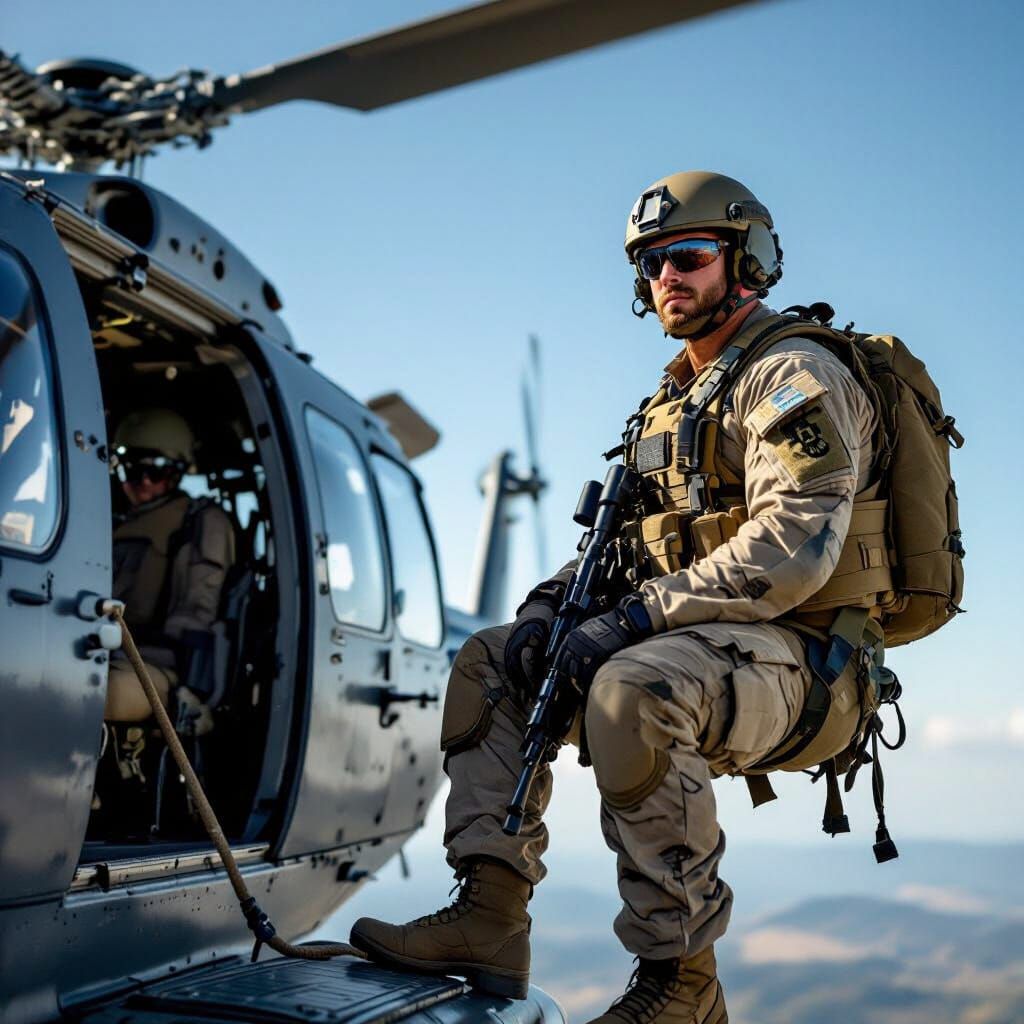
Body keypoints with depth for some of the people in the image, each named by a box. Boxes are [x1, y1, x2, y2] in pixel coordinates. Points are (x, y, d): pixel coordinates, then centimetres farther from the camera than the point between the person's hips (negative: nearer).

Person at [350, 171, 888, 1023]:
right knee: (491, 661, 5)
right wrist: (556, 599, -1)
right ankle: (491, 918, -5)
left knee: (634, 691, -38)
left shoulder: (795, 376, -7)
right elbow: (626, 535, 20)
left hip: (796, 660, -9)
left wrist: (639, 616, -25)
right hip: (699, 642, 9)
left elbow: (793, 545, -23)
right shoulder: (675, 399, 22)